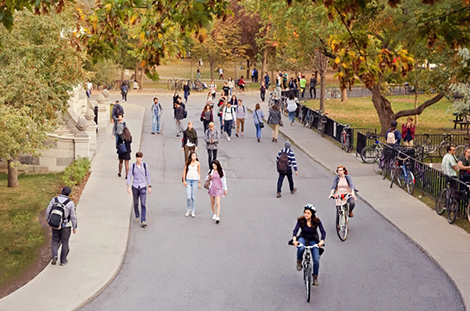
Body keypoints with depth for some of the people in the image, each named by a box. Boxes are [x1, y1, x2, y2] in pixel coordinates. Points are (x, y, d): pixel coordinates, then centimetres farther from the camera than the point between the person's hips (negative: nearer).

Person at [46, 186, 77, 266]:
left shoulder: (54, 200, -7)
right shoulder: (70, 203, -15)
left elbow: (48, 211, -4)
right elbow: (73, 216, -12)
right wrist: (74, 227, -2)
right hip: (66, 226, -2)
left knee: (55, 241, 18)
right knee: (65, 242, 12)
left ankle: (54, 256, -3)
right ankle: (63, 260, 19)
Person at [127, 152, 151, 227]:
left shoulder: (145, 165, -1)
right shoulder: (132, 166, -2)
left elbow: (148, 176, 6)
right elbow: (129, 176, -2)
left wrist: (149, 187, 7)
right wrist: (128, 187, -10)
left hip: (143, 187, -1)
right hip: (135, 187, 1)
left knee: (143, 204, -11)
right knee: (136, 203, 14)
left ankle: (143, 221, -15)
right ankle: (137, 216, 38)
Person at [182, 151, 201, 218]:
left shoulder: (198, 163, 1)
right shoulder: (188, 163, 0)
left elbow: (199, 173, 8)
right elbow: (184, 171, 5)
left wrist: (199, 182, 8)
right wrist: (184, 181, -1)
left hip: (195, 180, 0)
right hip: (188, 180, 0)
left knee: (193, 196, 2)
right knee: (188, 197, -5)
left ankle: (193, 211, 12)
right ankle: (189, 209, 18)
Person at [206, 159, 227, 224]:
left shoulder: (221, 172, -2)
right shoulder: (211, 171, 0)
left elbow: (224, 181, 6)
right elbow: (206, 179, 11)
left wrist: (225, 189, 8)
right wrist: (208, 178, -13)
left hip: (219, 189, -3)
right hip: (212, 189, 3)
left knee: (218, 203, -13)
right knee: (212, 203, 13)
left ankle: (218, 217, -17)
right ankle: (214, 214, 35)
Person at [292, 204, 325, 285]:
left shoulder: (317, 221, -14)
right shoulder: (301, 220, -14)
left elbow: (323, 232, -21)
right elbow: (295, 230, -24)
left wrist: (321, 241, -39)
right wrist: (294, 240, -43)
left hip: (313, 240, 1)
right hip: (303, 238, -1)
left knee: (316, 260, -13)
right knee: (301, 248, -38)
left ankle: (315, 278, 9)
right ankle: (299, 262, -8)